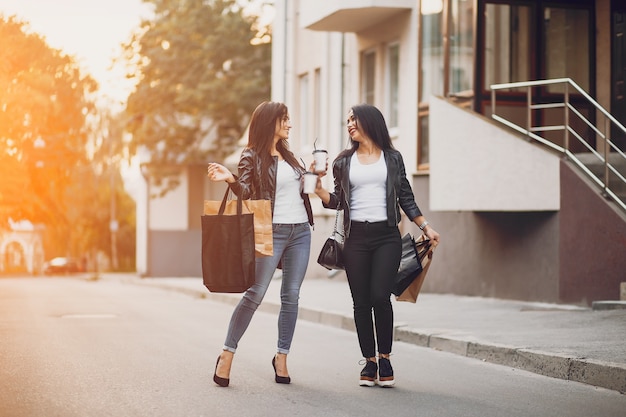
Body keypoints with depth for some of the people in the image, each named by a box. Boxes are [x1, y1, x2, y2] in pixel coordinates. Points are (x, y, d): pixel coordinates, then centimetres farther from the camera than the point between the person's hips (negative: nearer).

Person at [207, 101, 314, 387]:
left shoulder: (288, 154, 16)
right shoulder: (252, 156, -3)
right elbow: (246, 192, -13)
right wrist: (230, 179, -30)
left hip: (300, 231, 6)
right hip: (272, 231, -6)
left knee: (291, 296, 3)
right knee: (256, 293, -10)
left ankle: (281, 357, 10)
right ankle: (227, 353, -1)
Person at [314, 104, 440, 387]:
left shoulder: (392, 158, 9)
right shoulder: (344, 161, 12)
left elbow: (406, 198, 12)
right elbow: (339, 202, 10)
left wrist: (426, 227, 7)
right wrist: (319, 190, -7)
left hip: (387, 236, -2)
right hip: (356, 237, 2)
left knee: (380, 297, -14)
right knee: (361, 302, 0)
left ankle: (384, 358, 1)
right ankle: (369, 361, 10)